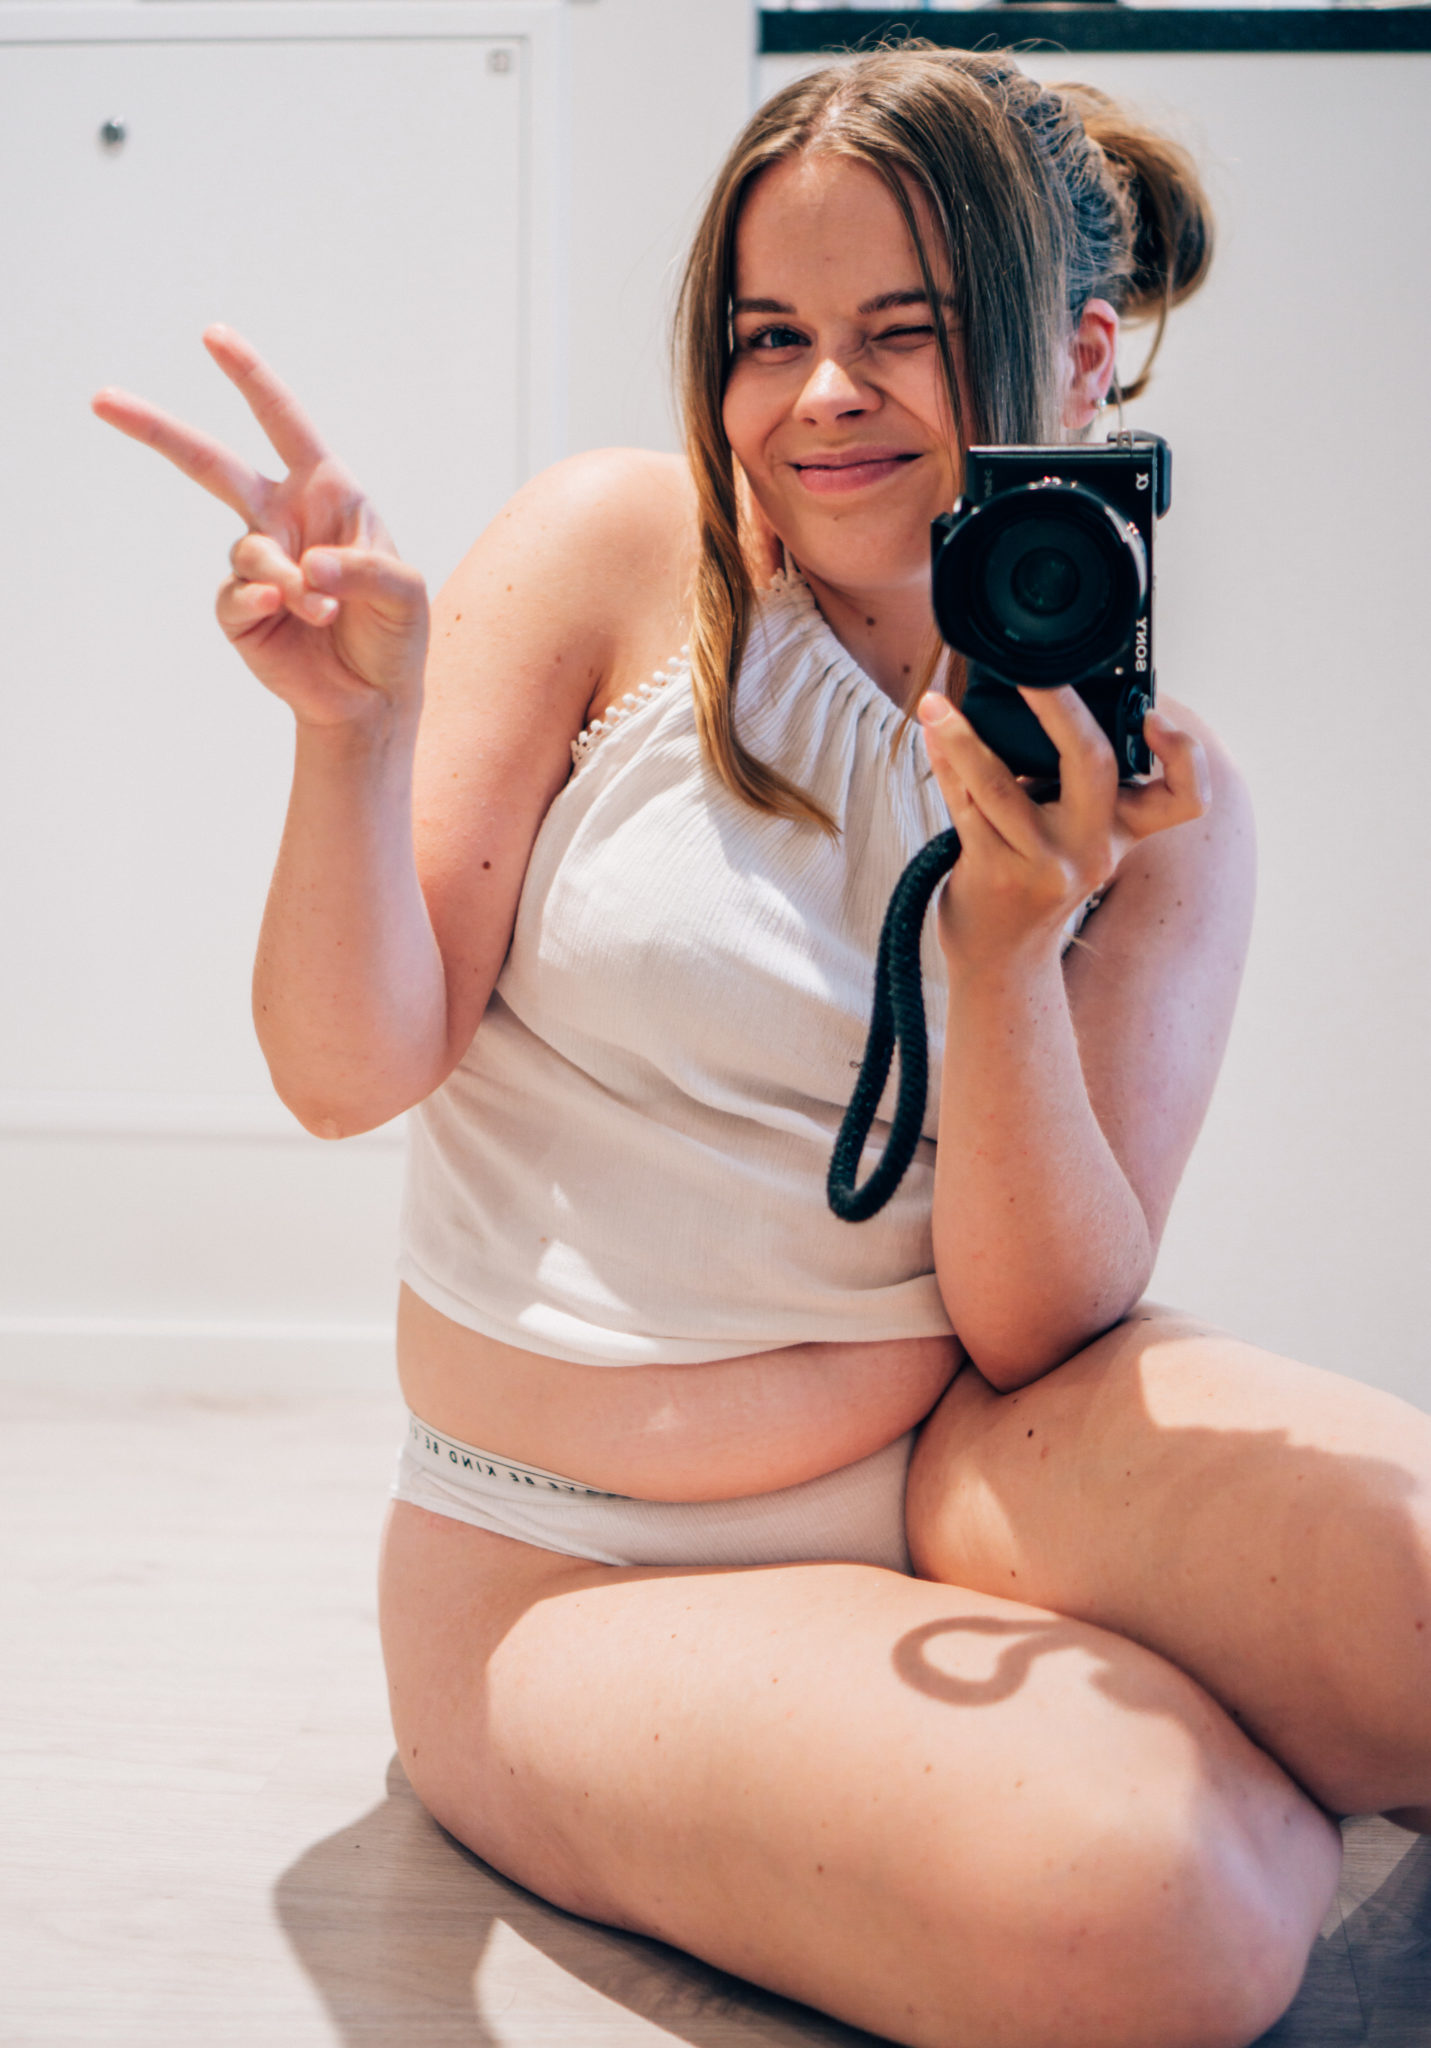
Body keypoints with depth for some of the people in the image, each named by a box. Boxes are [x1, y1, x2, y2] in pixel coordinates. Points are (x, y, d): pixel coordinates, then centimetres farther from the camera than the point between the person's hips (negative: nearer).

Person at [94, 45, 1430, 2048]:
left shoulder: (1154, 794, 0)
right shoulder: (615, 550, -4)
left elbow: (1048, 1326, -7)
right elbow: (355, 1072, -8)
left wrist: (1005, 952, -23)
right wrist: (356, 729, -26)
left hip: (970, 1465, 2)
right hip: (586, 1577, -1)